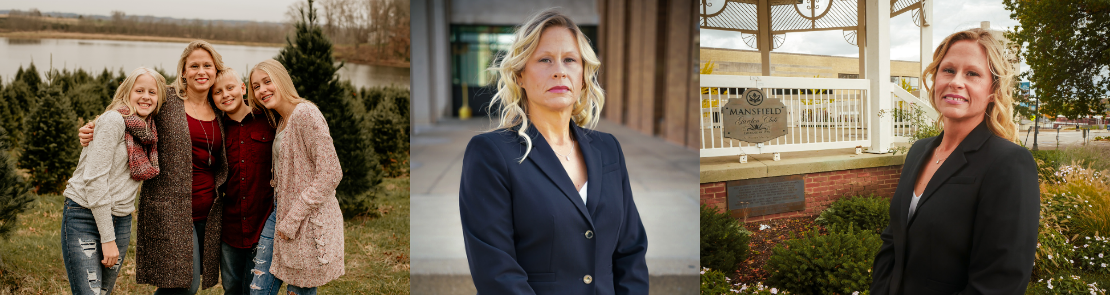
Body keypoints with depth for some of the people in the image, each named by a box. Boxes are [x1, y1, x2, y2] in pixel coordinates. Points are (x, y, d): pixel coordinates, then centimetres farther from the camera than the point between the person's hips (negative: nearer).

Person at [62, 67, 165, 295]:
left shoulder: (149, 131, 8)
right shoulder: (113, 120, -13)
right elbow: (94, 178, -17)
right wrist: (107, 238, -17)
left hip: (121, 221, 7)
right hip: (85, 216, -7)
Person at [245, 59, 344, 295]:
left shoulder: (305, 114, -15)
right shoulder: (280, 121, 15)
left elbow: (330, 174, -21)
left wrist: (293, 218, -19)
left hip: (308, 221, -8)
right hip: (280, 212, 9)